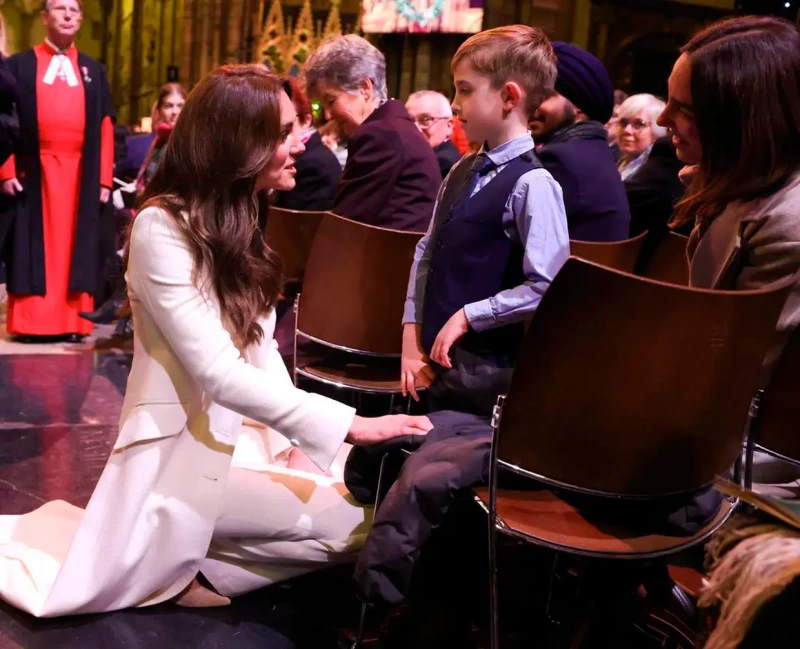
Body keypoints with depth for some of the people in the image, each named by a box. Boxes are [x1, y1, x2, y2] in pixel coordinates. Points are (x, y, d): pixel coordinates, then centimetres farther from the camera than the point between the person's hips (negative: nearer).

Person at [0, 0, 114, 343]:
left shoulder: (94, 70, 14)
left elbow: (105, 126, 8)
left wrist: (104, 179, 0)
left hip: (81, 172, 2)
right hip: (33, 171, -2)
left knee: (74, 245, 2)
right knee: (35, 246, 1)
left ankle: (72, 322, 5)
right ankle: (31, 322, 4)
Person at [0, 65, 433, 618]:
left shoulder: (240, 219, 10)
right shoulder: (162, 227, -18)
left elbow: (261, 347, 10)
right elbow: (219, 373, -25)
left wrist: (294, 439, -4)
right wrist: (350, 425, -27)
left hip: (245, 432, 9)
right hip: (184, 453, -9)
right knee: (364, 520, -20)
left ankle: (203, 563, 2)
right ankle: (196, 568, -3)